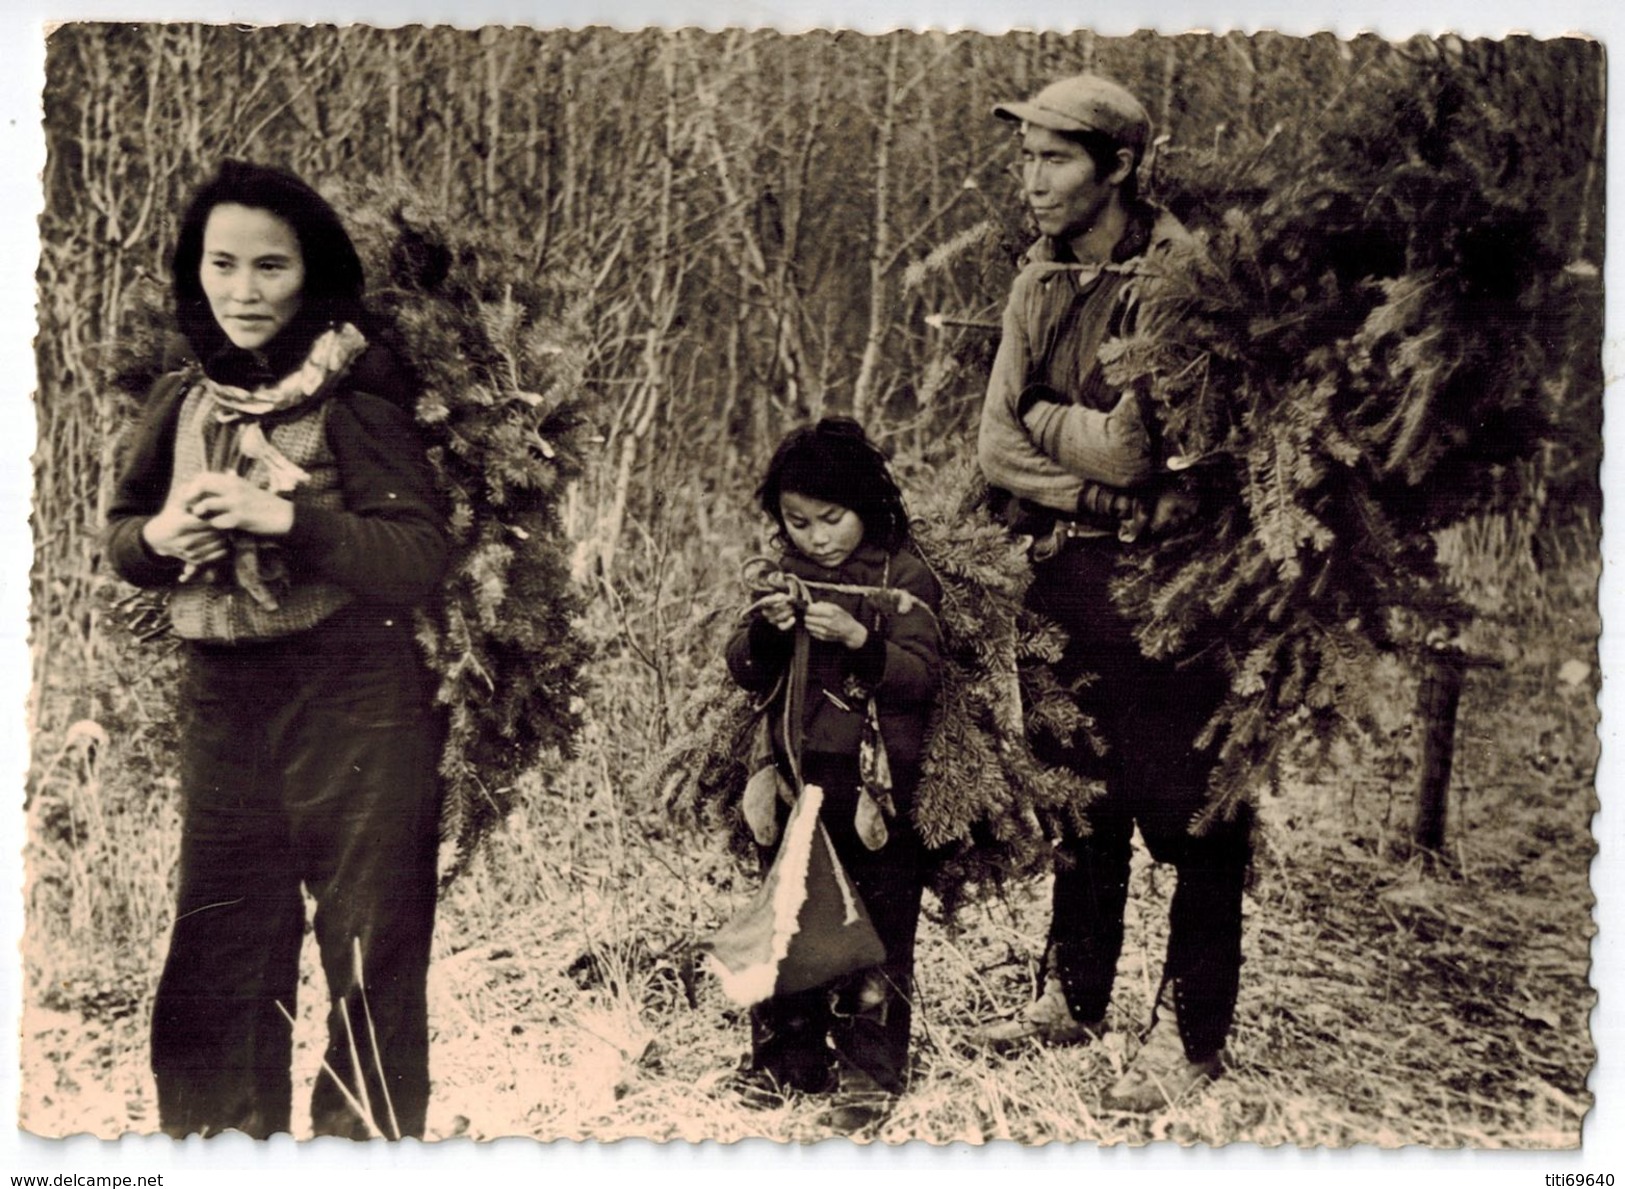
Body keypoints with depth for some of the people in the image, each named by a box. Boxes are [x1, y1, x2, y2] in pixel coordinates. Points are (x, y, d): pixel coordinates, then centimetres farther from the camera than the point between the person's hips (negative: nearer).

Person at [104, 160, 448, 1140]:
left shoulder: (354, 394, -10)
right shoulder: (185, 399, 7)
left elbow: (419, 562, -15)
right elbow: (124, 534, 16)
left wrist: (285, 516, -24)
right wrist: (161, 536, -6)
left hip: (353, 707, -5)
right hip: (221, 702, 5)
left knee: (372, 974, 4)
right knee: (212, 976, 12)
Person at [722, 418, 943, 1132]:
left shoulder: (902, 578, -3)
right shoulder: (787, 576, 10)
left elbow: (924, 674, -10)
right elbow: (746, 675, 9)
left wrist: (858, 639, -23)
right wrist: (765, 633, -11)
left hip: (877, 786, -5)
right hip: (795, 779, 5)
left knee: (877, 933, 0)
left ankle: (869, 1074, 11)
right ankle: (789, 1061, 24)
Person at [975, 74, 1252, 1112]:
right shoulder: (1040, 279, 10)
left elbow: (1132, 448, -20)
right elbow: (998, 447, 3)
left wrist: (1045, 418, -3)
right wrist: (1095, 488, -12)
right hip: (1062, 573, 7)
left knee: (1188, 811, 0)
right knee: (1080, 796, 17)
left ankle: (1191, 1034, 12)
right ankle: (1075, 994, 31)